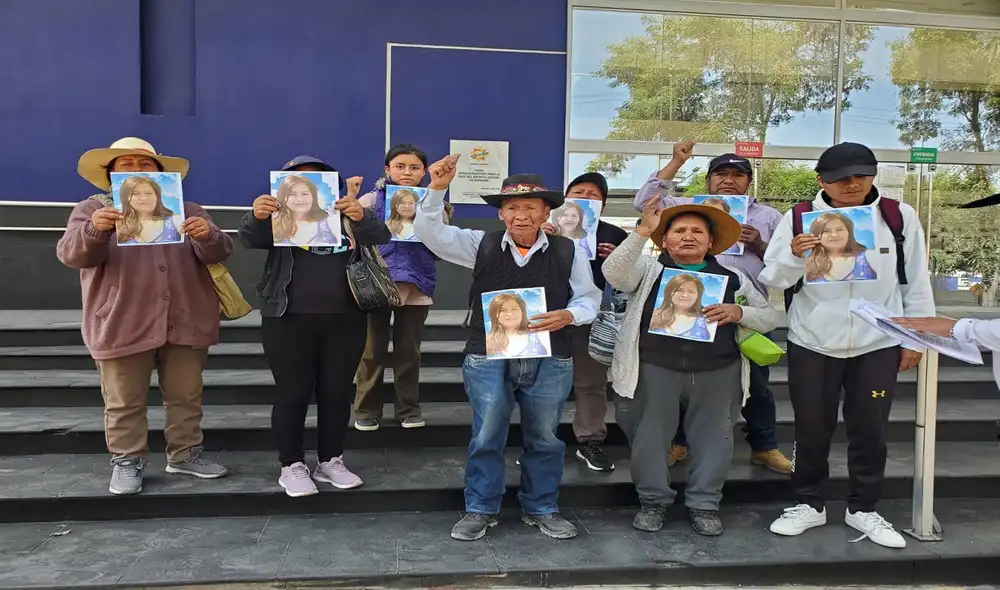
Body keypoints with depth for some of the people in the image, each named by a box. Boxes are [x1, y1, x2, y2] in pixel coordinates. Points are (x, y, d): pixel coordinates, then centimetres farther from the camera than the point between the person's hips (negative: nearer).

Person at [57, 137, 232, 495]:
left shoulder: (187, 210, 11)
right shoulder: (92, 210, 6)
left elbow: (218, 253, 0)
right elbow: (72, 254, -10)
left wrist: (207, 235, -24)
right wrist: (95, 230, -32)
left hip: (185, 323, 2)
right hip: (122, 325, -2)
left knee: (186, 396, 10)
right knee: (125, 402, 6)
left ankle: (184, 454, 24)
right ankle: (126, 461, 19)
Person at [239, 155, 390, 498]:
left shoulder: (348, 215, 8)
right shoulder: (280, 217, 6)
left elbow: (380, 236, -7)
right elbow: (249, 238, -10)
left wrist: (361, 216, -29)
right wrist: (256, 216, -32)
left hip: (344, 321, 2)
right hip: (289, 321, -1)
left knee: (337, 393, 8)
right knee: (292, 394, 4)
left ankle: (330, 461, 22)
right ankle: (291, 466, 17)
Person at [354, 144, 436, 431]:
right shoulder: (371, 200, 3)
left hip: (416, 287, 1)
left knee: (409, 350, 9)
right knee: (372, 350, 5)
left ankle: (409, 408, 21)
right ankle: (367, 409, 17)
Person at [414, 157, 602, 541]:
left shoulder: (568, 252, 0)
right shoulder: (481, 245, 2)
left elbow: (588, 298, 5)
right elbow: (431, 233, -5)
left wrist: (568, 315, -16)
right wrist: (437, 190, -20)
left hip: (550, 362, 1)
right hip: (488, 358, 0)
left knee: (544, 438, 13)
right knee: (487, 437, 7)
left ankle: (542, 509, 32)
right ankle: (480, 510, 25)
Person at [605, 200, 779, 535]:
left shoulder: (733, 279, 13)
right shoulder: (649, 271, 6)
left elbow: (771, 317, 13)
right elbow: (614, 273, -14)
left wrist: (739, 312, -9)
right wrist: (642, 231, -22)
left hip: (717, 373, 2)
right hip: (655, 369, -2)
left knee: (712, 438, 7)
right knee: (650, 436, 5)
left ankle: (704, 504, 24)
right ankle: (653, 501, 23)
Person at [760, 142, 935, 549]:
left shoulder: (900, 216, -1)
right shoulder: (798, 218, -4)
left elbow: (916, 282, 6)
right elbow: (773, 281, -4)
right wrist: (793, 256, -23)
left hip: (877, 344, 1)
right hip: (812, 343, 0)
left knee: (870, 430, 9)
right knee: (811, 429, 9)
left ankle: (863, 509, 27)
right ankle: (809, 504, 26)